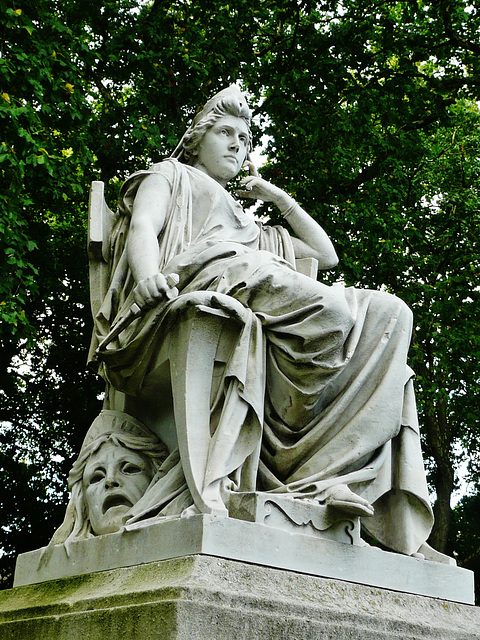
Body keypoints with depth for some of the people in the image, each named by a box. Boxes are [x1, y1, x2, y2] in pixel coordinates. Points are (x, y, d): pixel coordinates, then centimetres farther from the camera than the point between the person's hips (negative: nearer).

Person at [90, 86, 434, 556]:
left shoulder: (254, 230, 45)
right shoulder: (169, 175, 29)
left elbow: (326, 254, 46)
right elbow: (143, 226, 7)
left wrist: (279, 198, 40)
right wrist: (149, 275, -17)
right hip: (202, 278, -6)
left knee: (388, 314, -20)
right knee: (331, 313, -34)